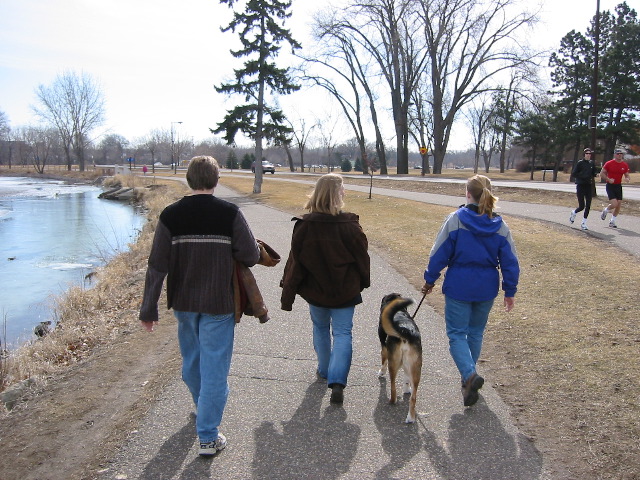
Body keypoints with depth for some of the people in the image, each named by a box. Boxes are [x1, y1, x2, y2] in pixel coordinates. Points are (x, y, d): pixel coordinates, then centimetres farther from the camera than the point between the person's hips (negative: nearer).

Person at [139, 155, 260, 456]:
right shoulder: (230, 214, -13)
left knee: (192, 360, 23)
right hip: (218, 305, -3)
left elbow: (157, 266, -5)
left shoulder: (170, 215, -6)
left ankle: (204, 409, 47)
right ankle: (208, 436, 8)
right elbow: (251, 256, -12)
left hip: (183, 303, 4)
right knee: (214, 367, 4)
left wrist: (148, 309, 1)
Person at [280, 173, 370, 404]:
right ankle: (337, 381, -8)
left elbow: (295, 262, -8)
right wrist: (362, 283, 14)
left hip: (315, 290, 2)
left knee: (320, 329, 23)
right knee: (342, 334, 5)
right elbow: (362, 258, -4)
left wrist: (287, 294, 0)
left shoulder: (304, 226, -12)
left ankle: (325, 370, 37)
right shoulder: (350, 225, -15)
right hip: (345, 291, -2)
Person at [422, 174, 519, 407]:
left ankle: (469, 374, -17)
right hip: (487, 289, 4)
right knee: (476, 332, 19)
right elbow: (509, 262, 2)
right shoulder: (500, 226, -1)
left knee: (457, 333, 4)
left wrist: (429, 280, 4)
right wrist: (510, 291, 11)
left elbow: (439, 254, -8)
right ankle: (469, 377, 31)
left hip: (459, 287, -4)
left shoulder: (455, 220, -11)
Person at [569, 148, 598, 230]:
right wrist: (583, 176, -17)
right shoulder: (580, 163, -5)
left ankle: (584, 223, 8)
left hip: (589, 186, 4)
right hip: (580, 186, -4)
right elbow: (573, 174, -8)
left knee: (588, 206, -2)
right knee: (581, 206, -6)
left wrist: (595, 174, -3)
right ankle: (573, 213, 28)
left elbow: (594, 173, 20)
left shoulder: (592, 163, 9)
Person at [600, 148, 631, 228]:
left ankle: (613, 221, 20)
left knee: (619, 205, 3)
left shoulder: (625, 165, 4)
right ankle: (605, 211, 15)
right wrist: (608, 179, -17)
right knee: (614, 204, -18)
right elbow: (602, 174, -3)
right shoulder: (609, 164, -7)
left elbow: (627, 175, 13)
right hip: (610, 186, -5)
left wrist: (628, 179, -10)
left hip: (619, 186, 5)